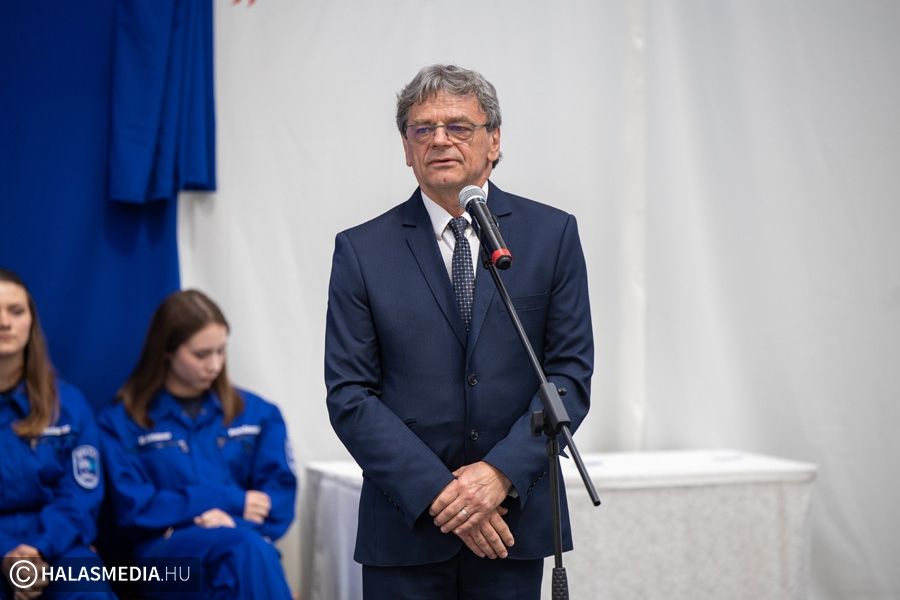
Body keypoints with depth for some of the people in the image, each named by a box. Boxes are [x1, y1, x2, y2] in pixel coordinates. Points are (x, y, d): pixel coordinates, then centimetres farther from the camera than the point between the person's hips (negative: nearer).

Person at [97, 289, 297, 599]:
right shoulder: (121, 421, 6)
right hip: (165, 554, -2)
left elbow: (279, 496, 9)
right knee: (250, 548, -36)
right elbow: (132, 508, -3)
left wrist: (230, 522, -13)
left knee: (249, 553, -38)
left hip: (241, 546, 2)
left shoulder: (258, 413, 16)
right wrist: (230, 500, -6)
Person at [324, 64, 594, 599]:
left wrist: (501, 473, -13)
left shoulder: (552, 235, 3)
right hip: (406, 526, 0)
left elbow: (571, 374, 0)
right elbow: (349, 395, -3)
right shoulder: (362, 250, 1)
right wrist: (437, 492, -13)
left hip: (514, 520, 1)